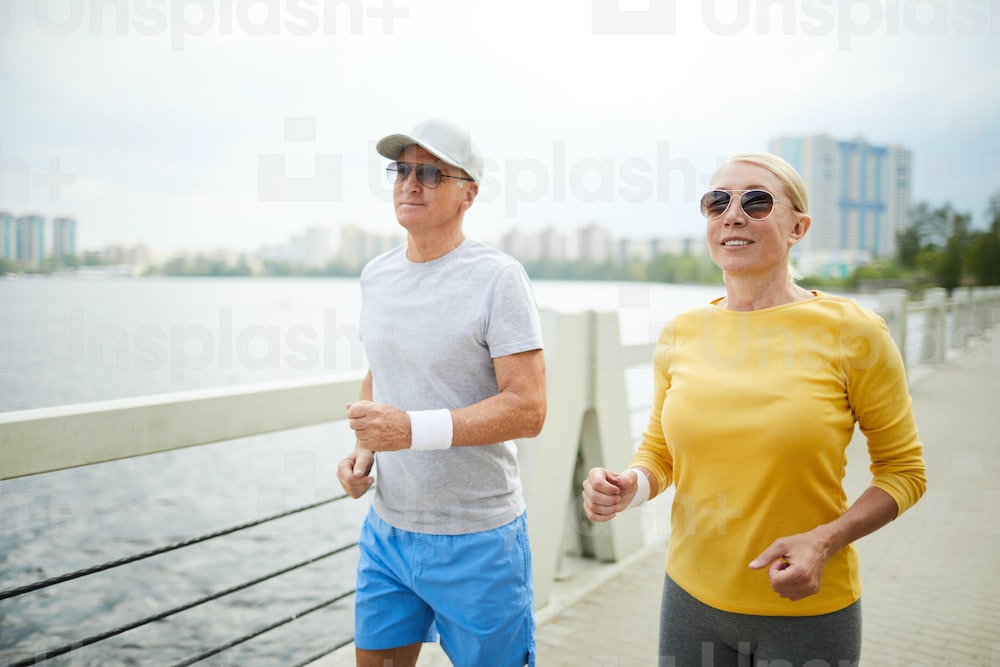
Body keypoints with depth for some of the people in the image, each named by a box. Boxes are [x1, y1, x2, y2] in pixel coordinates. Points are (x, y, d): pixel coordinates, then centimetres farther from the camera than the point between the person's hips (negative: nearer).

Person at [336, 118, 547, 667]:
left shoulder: (498, 278, -15)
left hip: (476, 538, -6)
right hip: (386, 528, 6)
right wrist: (363, 449, 1)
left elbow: (528, 409, -19)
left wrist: (413, 429, -28)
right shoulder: (376, 275, 6)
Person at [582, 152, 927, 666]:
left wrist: (823, 542, -17)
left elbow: (903, 469, -3)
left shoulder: (852, 333, -12)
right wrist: (628, 487, -12)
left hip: (808, 611, -3)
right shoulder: (679, 335, -3)